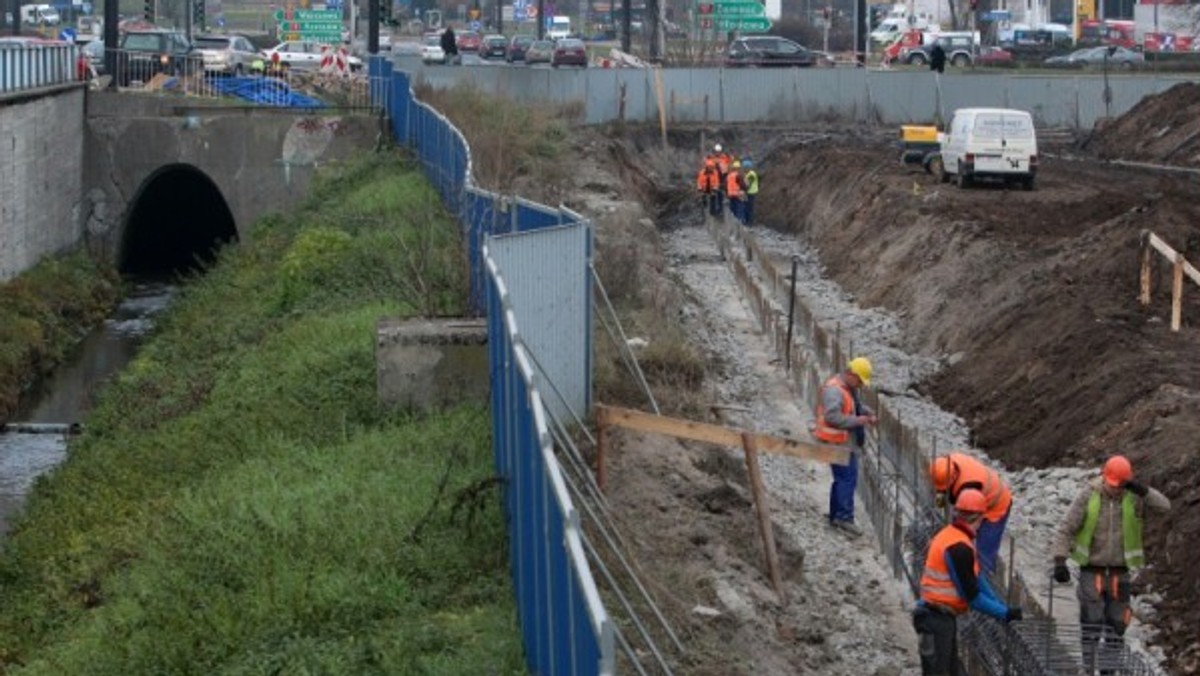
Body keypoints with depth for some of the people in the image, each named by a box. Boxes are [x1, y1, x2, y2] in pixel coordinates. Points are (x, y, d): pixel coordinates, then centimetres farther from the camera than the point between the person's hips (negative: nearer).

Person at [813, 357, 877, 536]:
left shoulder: (850, 388, 13)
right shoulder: (834, 390, -20)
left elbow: (857, 405, 29)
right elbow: (832, 417, -28)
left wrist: (868, 412, 8)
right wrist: (857, 421, -23)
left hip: (847, 442, 11)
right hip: (839, 442, -11)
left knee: (842, 479, 15)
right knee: (848, 478, -13)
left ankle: (836, 516, 22)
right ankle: (845, 517, -13)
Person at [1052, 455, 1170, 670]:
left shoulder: (1134, 497, -4)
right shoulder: (1088, 496, -9)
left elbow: (1164, 506, -13)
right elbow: (1067, 529, -6)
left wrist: (1143, 490, -27)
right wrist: (1060, 561, -14)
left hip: (1119, 570, 2)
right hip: (1092, 569, -2)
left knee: (1117, 623, 6)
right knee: (1091, 621, -9)